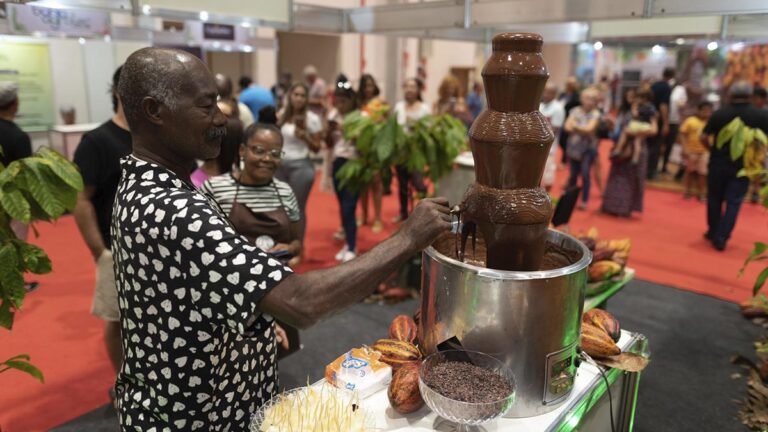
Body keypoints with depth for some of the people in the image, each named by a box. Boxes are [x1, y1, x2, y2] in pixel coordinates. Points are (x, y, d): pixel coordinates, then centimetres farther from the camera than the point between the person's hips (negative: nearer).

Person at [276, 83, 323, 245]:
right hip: (280, 165, 5)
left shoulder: (312, 119, -6)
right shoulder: (282, 115, 6)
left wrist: (305, 137, -20)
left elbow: (317, 147, -4)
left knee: (297, 208, 0)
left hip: (300, 166, -4)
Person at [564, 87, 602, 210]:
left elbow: (589, 128, -15)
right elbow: (567, 126, -6)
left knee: (585, 174, -7)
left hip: (588, 148, -2)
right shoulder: (575, 111, 3)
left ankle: (584, 201, 3)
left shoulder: (595, 114, -4)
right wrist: (582, 130, -17)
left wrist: (575, 126, -11)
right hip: (574, 147, 2)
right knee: (573, 174, 8)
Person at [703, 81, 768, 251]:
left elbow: (704, 138, -5)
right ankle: (721, 237, -3)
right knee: (733, 202, 4)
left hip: (718, 163, 1)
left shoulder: (719, 113, -5)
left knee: (715, 199, 15)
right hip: (743, 165, -1)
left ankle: (713, 232, 26)